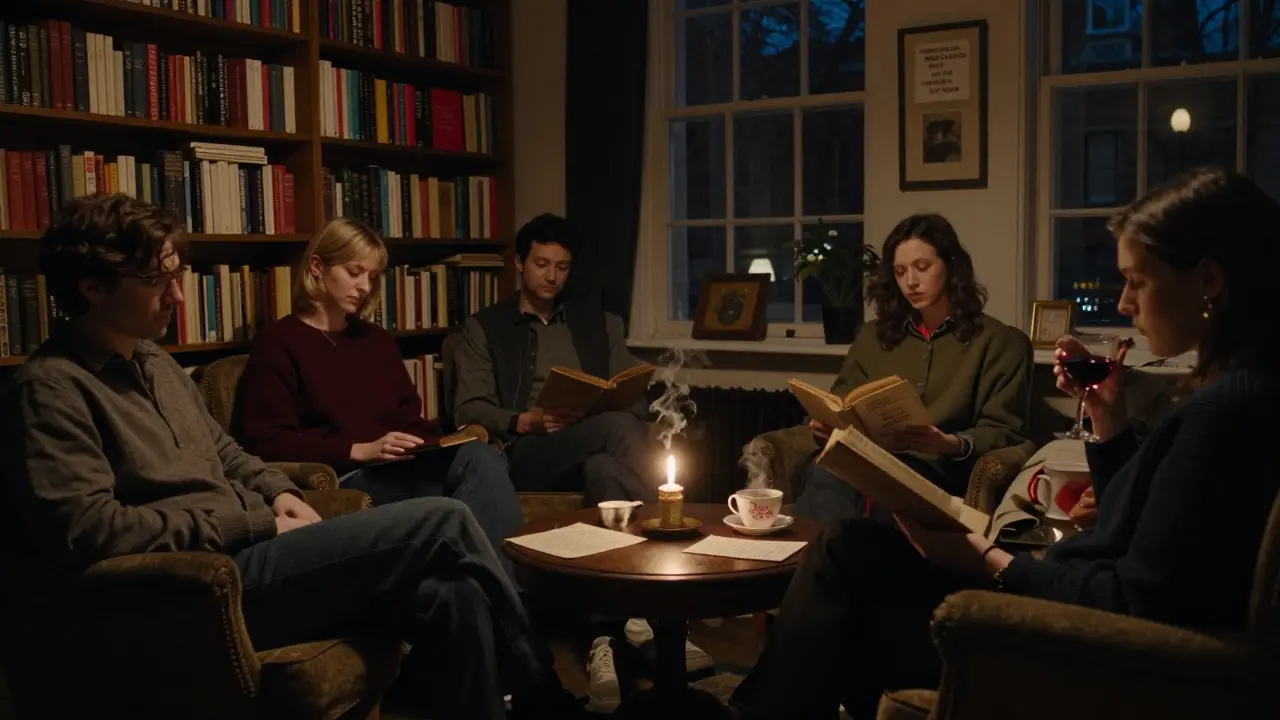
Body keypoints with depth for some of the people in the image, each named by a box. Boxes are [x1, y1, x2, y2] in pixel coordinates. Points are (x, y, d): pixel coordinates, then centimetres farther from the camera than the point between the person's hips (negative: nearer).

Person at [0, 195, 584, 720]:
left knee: (448, 593, -15)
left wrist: (280, 494, 5)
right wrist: (256, 519, -15)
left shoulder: (154, 363, 18)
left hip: (240, 555, 8)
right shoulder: (50, 389, -10)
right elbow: (91, 532, -20)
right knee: (443, 523, -16)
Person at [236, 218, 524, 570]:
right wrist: (359, 450, -16)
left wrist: (432, 441, -1)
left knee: (480, 456, -29)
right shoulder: (278, 343, 3)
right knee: (477, 462, -31)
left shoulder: (377, 340, 25)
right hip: (342, 477, -6)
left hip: (401, 469, 6)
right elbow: (267, 444, -6)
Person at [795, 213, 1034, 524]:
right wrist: (826, 425, -4)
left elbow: (1004, 433, 3)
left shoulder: (999, 342, 13)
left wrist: (952, 445, -18)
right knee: (825, 472, -37)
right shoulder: (872, 338, 25)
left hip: (936, 472, -3)